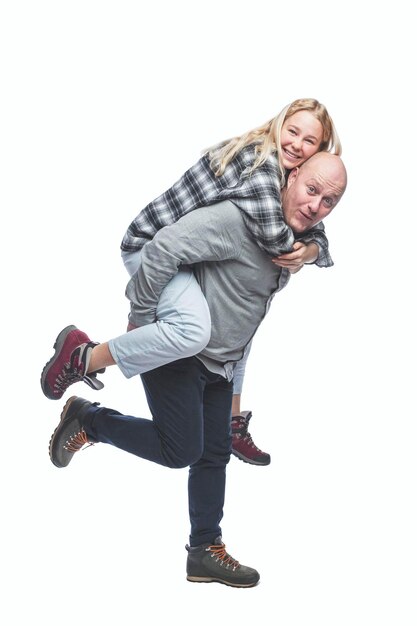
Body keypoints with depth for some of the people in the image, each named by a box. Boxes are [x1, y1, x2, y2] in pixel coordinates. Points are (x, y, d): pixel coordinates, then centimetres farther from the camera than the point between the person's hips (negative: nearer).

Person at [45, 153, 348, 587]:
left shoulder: (295, 239, 3)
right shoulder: (238, 217, -28)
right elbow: (165, 247, -33)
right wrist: (139, 318, -27)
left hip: (219, 363, 9)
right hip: (177, 350, -9)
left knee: (214, 454, 12)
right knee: (181, 450, -7)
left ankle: (205, 552, 25)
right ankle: (87, 420, 13)